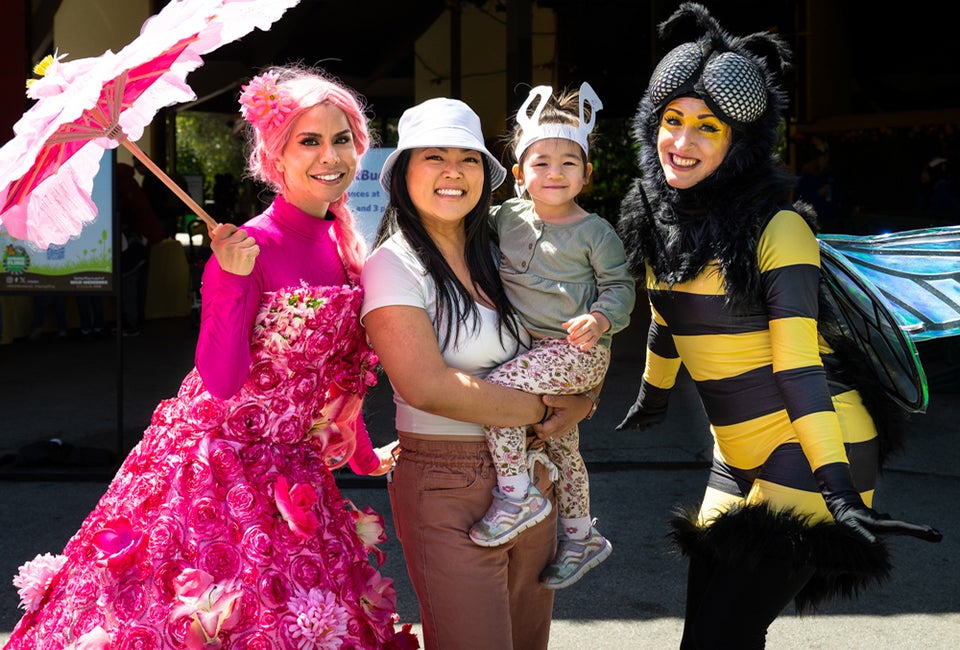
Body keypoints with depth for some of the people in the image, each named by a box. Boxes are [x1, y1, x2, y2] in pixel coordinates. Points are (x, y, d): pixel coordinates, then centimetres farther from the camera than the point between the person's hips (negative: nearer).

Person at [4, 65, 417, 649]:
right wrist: (231, 280, -34)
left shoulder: (342, 244, 3)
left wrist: (364, 456, 22)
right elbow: (221, 382, -23)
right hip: (219, 466, -7)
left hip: (291, 474, 7)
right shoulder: (251, 246, -19)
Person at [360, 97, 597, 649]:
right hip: (447, 488, -6)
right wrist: (544, 407, -13)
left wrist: (580, 403, -7)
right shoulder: (393, 265, -9)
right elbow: (427, 386, -21)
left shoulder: (497, 256, 10)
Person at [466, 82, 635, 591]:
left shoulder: (594, 232, -7)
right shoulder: (507, 216, 6)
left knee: (496, 388, -27)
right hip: (530, 347, 7)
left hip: (577, 350, -7)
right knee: (560, 444, 18)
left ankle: (515, 494, -14)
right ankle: (580, 537, 34)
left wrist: (600, 319, -21)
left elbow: (620, 286, -4)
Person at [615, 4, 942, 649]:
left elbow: (797, 365, -20)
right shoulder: (660, 217, 4)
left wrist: (841, 493, -24)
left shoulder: (776, 228, -16)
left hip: (813, 456, -7)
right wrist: (653, 400, 35)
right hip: (739, 461, 7)